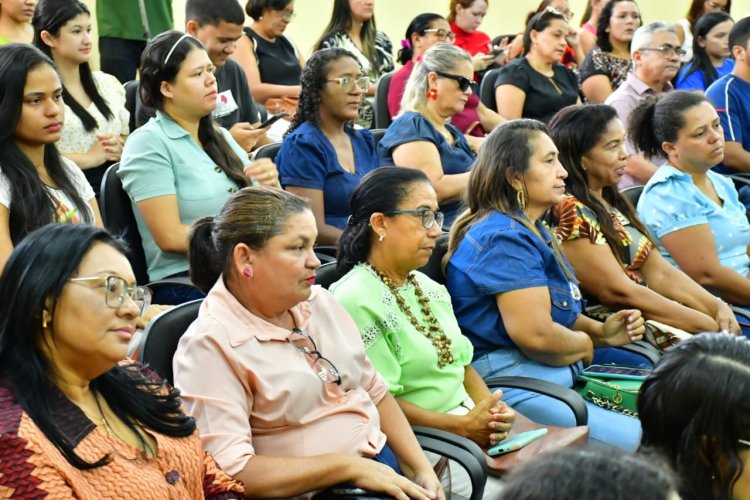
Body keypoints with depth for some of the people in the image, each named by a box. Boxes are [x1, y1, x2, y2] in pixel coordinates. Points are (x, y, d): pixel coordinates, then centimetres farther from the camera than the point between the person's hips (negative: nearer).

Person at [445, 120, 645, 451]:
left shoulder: (531, 232, 19)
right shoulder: (504, 238, -15)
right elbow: (536, 334, -23)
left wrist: (601, 331, 4)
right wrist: (586, 344, -3)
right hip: (509, 383, -11)